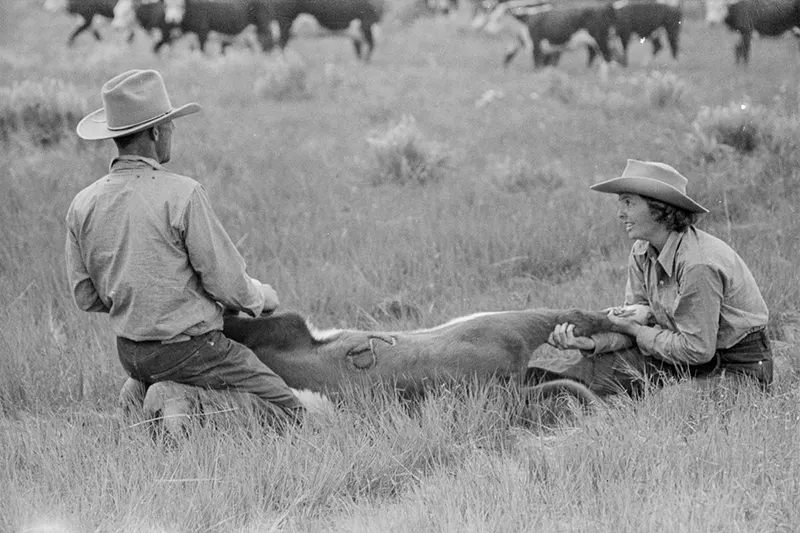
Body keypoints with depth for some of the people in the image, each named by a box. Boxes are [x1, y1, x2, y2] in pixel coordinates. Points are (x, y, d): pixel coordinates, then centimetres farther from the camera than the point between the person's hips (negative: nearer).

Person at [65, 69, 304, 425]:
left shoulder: (83, 205, -2)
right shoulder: (182, 195, -19)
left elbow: (86, 296, 6)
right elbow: (227, 284, -15)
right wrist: (261, 297, 7)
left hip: (130, 353, 7)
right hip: (190, 351, -7)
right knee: (288, 412, -1)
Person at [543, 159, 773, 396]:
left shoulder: (698, 265, -28)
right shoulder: (641, 253, -1)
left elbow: (697, 349, -25)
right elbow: (636, 319, 0)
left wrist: (636, 331, -15)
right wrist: (593, 342, -20)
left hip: (739, 368, -7)